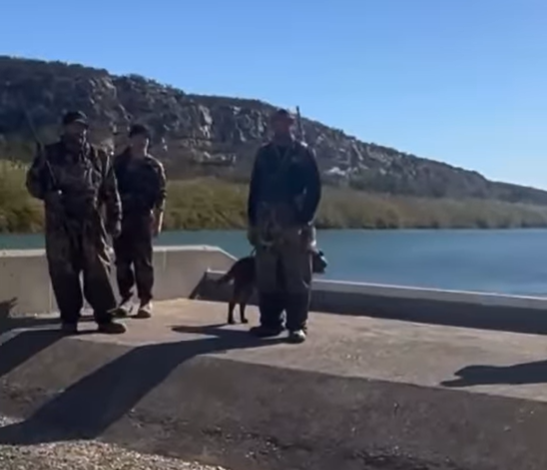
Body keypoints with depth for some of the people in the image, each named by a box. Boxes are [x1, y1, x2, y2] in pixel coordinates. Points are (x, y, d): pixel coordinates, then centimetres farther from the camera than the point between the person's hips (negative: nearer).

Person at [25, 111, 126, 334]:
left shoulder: (99, 157, 10)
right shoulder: (49, 154, 5)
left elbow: (111, 191, 10)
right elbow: (32, 181, 7)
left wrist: (114, 219, 4)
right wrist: (48, 194, -13)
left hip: (91, 223, 1)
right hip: (60, 224, -1)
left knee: (98, 271, -2)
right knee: (63, 272, 1)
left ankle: (105, 318, 3)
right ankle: (69, 318, 12)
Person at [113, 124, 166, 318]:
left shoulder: (154, 166, 4)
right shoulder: (118, 163, 7)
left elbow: (160, 196, 2)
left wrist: (158, 221, -4)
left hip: (143, 218, -2)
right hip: (120, 217, 2)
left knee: (143, 261, -2)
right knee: (122, 261, 4)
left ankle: (146, 300, 4)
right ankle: (126, 298, 14)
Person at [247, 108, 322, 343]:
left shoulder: (304, 153, 3)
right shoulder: (263, 153, 12)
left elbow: (314, 189, -2)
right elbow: (255, 188, 12)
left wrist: (305, 220, -11)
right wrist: (252, 221, 6)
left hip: (295, 223, -3)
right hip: (266, 223, 3)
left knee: (296, 278, -2)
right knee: (266, 277, 6)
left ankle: (297, 326, 3)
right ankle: (270, 322, 15)